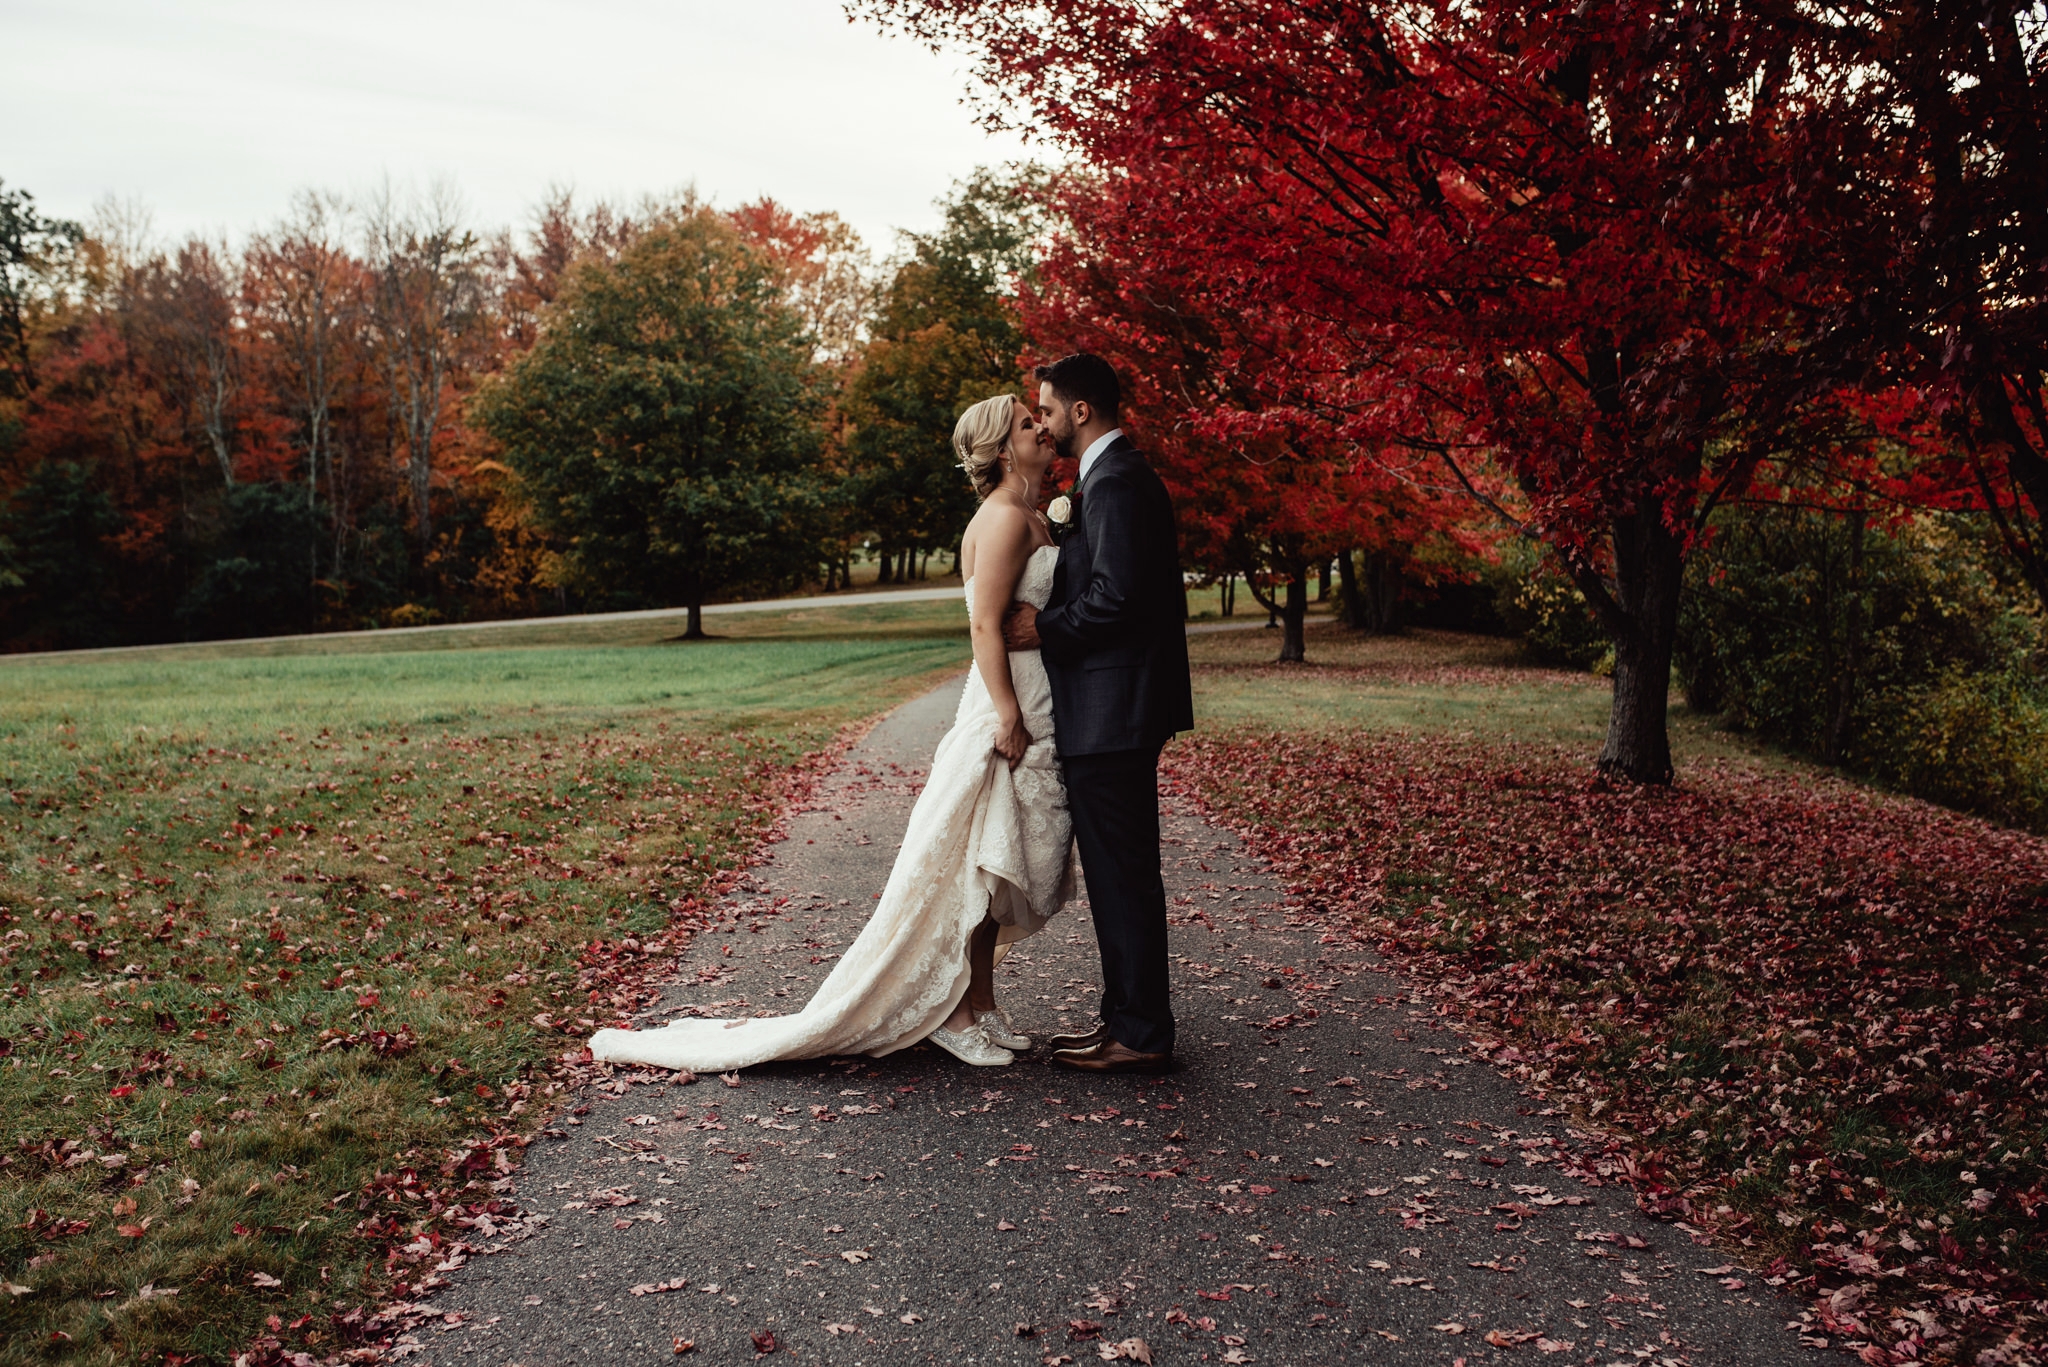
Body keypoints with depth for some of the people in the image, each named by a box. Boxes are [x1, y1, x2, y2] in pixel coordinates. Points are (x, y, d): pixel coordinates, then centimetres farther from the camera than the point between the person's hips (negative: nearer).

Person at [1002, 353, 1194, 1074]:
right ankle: (1127, 1017, 25)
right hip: (1116, 708, 11)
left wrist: (1045, 628, -12)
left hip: (1110, 712, -11)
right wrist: (1051, 618, 13)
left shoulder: (1114, 482, -15)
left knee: (1122, 872, -4)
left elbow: (1117, 595, -24)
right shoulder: (1119, 475, 19)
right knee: (1118, 871, 16)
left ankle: (1140, 1035, 5)